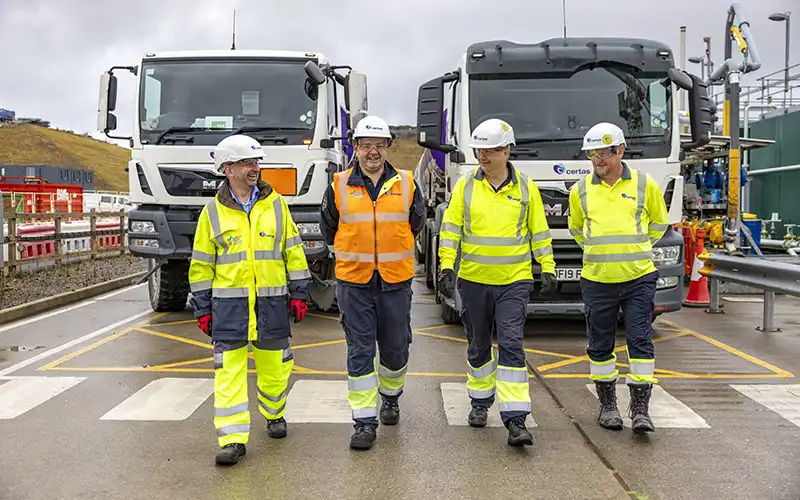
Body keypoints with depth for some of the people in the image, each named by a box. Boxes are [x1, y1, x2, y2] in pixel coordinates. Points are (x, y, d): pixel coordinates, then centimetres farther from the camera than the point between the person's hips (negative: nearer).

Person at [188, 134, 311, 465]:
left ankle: (274, 414, 36)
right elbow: (201, 264, 7)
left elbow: (293, 251, 9)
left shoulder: (276, 205, 6)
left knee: (273, 365, 11)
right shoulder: (213, 212, 3)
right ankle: (233, 439, -1)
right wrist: (202, 308, 5)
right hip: (229, 303, -1)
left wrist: (299, 292, 5)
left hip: (272, 301, 1)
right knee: (229, 370, -5)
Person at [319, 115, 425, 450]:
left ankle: (390, 397, 39)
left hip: (395, 282, 1)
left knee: (395, 347, 11)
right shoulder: (339, 186, 1)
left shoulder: (407, 185, 3)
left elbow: (415, 226, 18)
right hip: (353, 283, -1)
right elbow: (329, 230, 15)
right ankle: (365, 421, 7)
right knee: (360, 351, -1)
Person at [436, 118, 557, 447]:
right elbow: (450, 228, 2)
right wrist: (447, 267, -7)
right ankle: (480, 402, 34)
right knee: (478, 346, 14)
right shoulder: (465, 186, 1)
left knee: (511, 345, -10)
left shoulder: (525, 188, 1)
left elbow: (539, 231, 8)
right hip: (474, 280, 2)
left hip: (514, 282, -2)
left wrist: (548, 269, 4)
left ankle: (516, 419, -10)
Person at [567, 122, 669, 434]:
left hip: (639, 279, -2)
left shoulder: (645, 185, 0)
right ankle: (607, 405, 24)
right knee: (600, 345, 9)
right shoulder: (581, 190, 4)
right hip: (596, 280, 2)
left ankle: (640, 409, 4)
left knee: (641, 342, -3)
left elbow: (659, 224, 15)